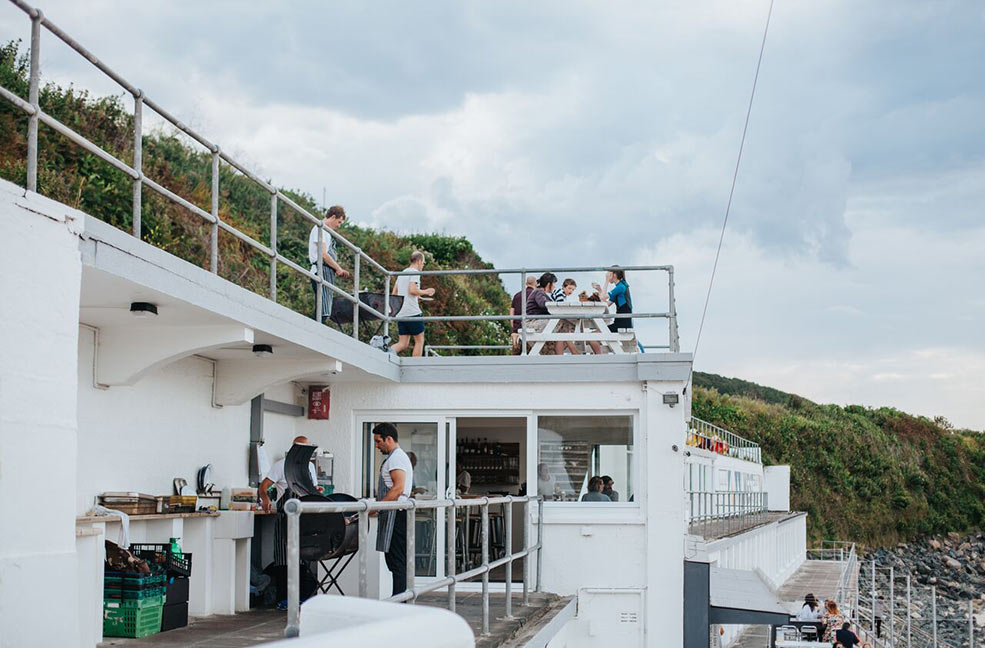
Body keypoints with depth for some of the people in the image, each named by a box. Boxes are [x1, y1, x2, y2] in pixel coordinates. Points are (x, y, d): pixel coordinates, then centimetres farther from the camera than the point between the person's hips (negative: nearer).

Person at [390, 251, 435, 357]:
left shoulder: (402, 273, 20)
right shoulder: (415, 272, -6)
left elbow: (394, 293, 22)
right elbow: (412, 290, -20)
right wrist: (425, 292, -3)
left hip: (400, 313, 7)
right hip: (412, 312, -7)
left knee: (403, 343, 5)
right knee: (419, 340, 5)